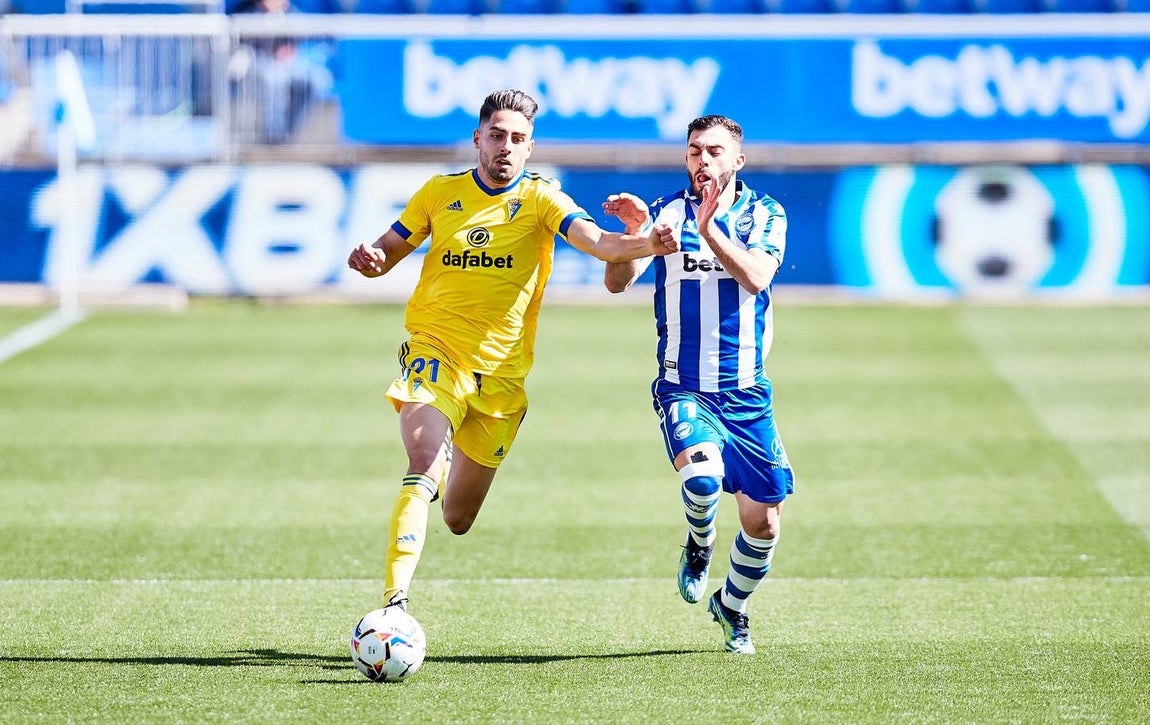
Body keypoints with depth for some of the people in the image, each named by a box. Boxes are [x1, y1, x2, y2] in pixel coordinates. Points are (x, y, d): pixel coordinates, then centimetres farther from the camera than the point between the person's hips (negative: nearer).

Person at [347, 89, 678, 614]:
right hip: (434, 354, -1)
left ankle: (452, 463, 48)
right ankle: (394, 602, -31)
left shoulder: (540, 198, -2)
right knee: (424, 465, -29)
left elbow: (596, 242, -18)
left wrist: (644, 243, -39)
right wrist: (369, 259, -11)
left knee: (457, 520, 10)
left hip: (501, 372, 1)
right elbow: (388, 252, 14)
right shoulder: (440, 193, 4)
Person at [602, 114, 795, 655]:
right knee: (701, 473, -31)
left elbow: (756, 277, -17)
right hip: (682, 388, -2)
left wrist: (709, 229, -28)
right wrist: (635, 231, -28)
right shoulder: (668, 211, 0)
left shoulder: (764, 214, 2)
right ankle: (698, 548, 3)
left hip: (746, 392, 2)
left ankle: (731, 605, 33)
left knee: (764, 520, 2)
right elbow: (617, 283, -10)